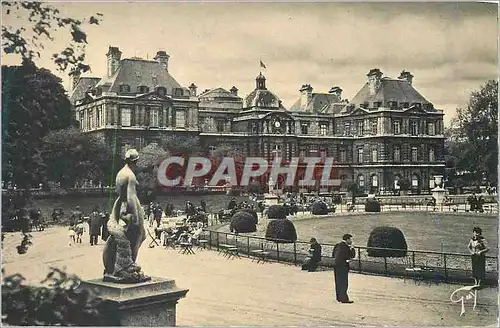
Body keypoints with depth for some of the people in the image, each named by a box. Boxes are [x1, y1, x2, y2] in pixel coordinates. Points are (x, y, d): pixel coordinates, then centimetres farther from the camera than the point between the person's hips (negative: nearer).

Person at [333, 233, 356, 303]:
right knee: (344, 282, -4)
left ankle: (339, 297, 22)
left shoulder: (338, 245, 10)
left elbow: (334, 255, 19)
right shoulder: (346, 247, -16)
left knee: (338, 282, 15)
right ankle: (344, 298, -3)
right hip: (342, 266, -9)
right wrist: (352, 248, -3)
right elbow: (352, 255, -13)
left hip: (336, 265, 9)